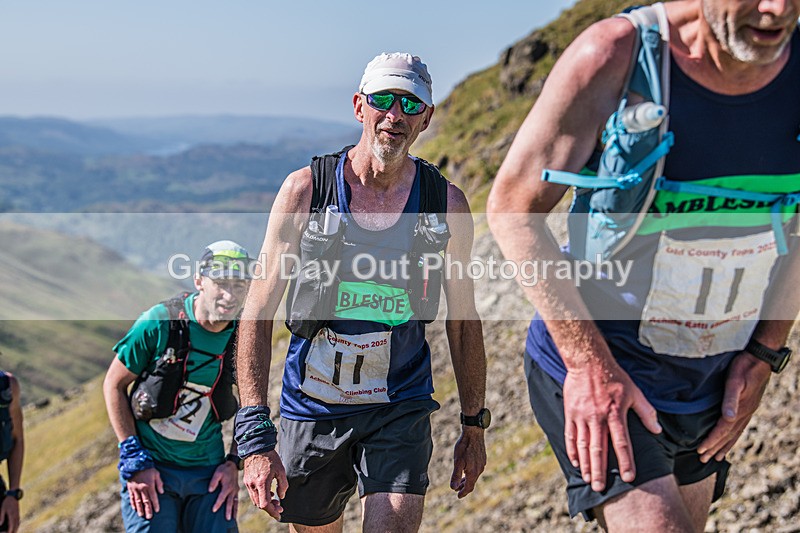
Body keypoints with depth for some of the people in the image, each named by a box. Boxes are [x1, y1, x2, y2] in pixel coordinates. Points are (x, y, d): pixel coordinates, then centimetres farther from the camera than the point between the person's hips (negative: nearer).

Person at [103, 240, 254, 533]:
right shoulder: (158, 323, -13)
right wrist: (134, 460, -8)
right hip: (151, 467, -3)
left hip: (208, 472, 3)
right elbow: (113, 385, -4)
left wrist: (234, 463, 2)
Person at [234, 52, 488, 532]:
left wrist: (475, 423, 11)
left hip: (400, 411, 0)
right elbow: (259, 313, -10)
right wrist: (255, 436, -18)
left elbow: (463, 321, 8)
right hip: (312, 408, 0)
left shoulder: (447, 204, -3)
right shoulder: (305, 190, -8)